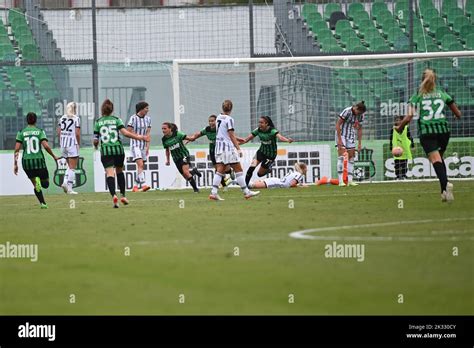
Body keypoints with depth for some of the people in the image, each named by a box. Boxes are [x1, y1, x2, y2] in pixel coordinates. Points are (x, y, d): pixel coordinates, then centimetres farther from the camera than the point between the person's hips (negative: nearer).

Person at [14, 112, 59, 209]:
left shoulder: (21, 133, 4)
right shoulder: (40, 131, 0)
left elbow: (17, 149, -2)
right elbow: (46, 146, -12)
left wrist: (15, 164, 2)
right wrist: (54, 156, 3)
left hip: (26, 161, 2)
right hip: (39, 160, -2)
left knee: (35, 185, 16)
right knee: (46, 184, 13)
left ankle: (43, 203, -4)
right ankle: (38, 180, -23)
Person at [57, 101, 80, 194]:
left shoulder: (62, 118, 8)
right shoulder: (76, 119, -7)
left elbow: (58, 132, 7)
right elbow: (77, 133, -11)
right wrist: (78, 144, 2)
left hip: (63, 144, 5)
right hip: (72, 144, -5)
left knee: (70, 166, 19)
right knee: (72, 167, 1)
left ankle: (65, 182, 1)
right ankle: (69, 188, -2)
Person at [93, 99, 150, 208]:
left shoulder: (98, 122, 4)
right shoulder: (116, 120, 3)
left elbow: (95, 140, 5)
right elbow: (125, 133, -8)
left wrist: (96, 145, 29)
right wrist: (141, 137, -5)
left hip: (105, 151, -1)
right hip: (118, 149, 1)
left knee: (110, 173, -8)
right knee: (119, 171, 21)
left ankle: (113, 195, -31)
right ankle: (123, 195, 18)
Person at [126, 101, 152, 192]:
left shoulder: (148, 119, 6)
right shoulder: (133, 118, -10)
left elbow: (148, 133, 3)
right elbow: (128, 132, -10)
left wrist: (147, 147, -5)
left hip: (144, 145, 6)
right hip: (135, 144, -6)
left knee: (141, 167, 8)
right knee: (140, 165, -19)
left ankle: (136, 186, 19)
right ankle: (143, 185, -27)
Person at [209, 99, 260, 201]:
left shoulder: (218, 118, 11)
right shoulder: (229, 119, -12)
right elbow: (231, 135, -15)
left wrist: (237, 139, 33)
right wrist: (238, 149, -13)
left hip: (219, 146, 7)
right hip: (228, 147, -7)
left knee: (220, 171, 4)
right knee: (238, 169, 0)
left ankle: (213, 192, -6)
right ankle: (246, 192, 3)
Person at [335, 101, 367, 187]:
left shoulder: (360, 115, -3)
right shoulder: (347, 111, -21)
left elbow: (359, 129, 8)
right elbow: (337, 125, -18)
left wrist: (359, 143, 5)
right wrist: (339, 140, -21)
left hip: (351, 136, 6)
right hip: (341, 134, -6)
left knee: (351, 157, 1)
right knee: (342, 156, -15)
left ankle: (350, 180, 4)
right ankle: (341, 181, -19)